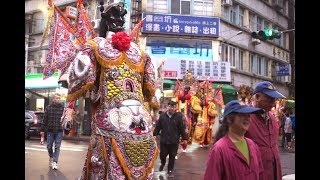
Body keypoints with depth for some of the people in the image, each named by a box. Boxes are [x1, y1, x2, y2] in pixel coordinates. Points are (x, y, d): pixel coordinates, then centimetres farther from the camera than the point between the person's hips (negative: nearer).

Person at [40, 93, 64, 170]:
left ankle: (55, 162, 0)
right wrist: (42, 129, 5)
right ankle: (51, 157, 36)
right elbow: (45, 119, 6)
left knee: (57, 147, -2)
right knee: (49, 146, 9)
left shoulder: (63, 108, 0)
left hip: (59, 131, -2)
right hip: (50, 130, 2)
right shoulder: (48, 107, 4)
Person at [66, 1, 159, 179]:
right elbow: (150, 89, 17)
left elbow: (83, 79, -5)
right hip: (142, 121, 4)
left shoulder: (95, 46, 6)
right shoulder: (140, 52, 17)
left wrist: (72, 96, 14)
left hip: (112, 120, -4)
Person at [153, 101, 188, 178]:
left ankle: (170, 170, 25)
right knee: (162, 154, 10)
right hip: (163, 140, 1)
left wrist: (184, 138, 1)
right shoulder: (162, 116, 0)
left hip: (174, 141, -1)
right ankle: (163, 163, 43)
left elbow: (182, 129, -1)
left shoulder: (178, 117, -5)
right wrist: (154, 135, 4)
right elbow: (157, 127, 5)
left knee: (172, 156, 8)